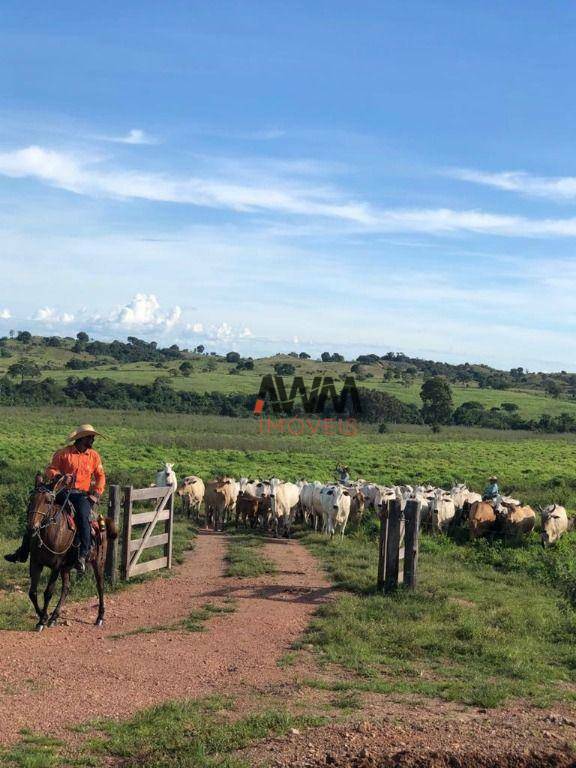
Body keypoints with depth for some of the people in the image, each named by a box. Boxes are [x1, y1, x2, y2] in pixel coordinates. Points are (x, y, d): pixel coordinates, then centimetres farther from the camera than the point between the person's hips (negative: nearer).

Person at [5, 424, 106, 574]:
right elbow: (50, 470, 4)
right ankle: (23, 551, 2)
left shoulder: (94, 456, 12)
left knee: (83, 516, -31)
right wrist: (58, 476, -18)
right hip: (63, 492, 1)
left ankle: (83, 555, -26)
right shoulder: (63, 453, 5)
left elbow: (100, 476, 15)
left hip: (82, 494, -1)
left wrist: (97, 492, 0)